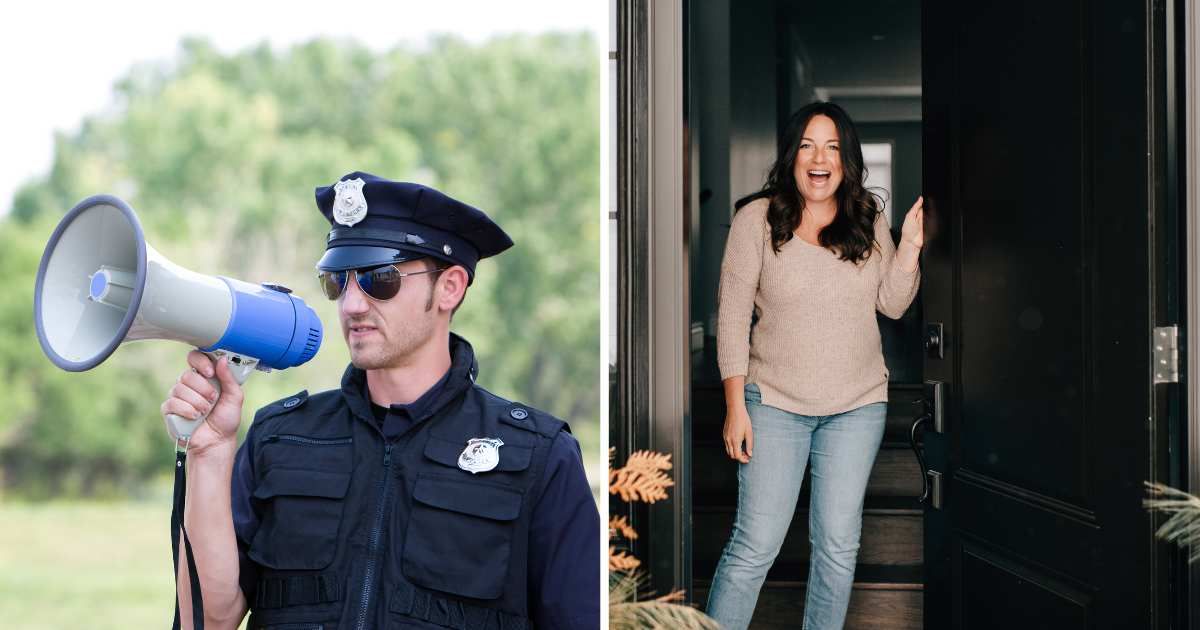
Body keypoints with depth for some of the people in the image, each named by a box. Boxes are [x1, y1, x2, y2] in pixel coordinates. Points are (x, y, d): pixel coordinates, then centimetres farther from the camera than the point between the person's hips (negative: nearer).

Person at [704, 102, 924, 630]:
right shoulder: (757, 218, -6)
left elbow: (892, 305, 6)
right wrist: (735, 406, -10)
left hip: (857, 407, 3)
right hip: (775, 403, -3)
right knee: (755, 545, -5)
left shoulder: (868, 220, 4)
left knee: (839, 545, 9)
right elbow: (732, 314, -6)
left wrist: (911, 245, -9)